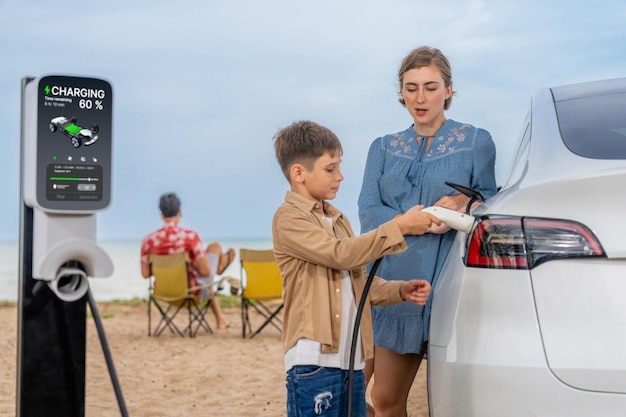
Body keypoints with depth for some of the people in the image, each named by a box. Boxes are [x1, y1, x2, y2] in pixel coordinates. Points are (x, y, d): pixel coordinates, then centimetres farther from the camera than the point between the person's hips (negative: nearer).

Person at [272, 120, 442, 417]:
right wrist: (400, 226, -17)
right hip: (314, 361, -8)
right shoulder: (289, 218, -9)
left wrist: (400, 290, 2)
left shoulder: (337, 220, 18)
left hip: (351, 358, 8)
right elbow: (341, 254, -20)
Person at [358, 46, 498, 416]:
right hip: (384, 280, 3)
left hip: (436, 285, -3)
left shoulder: (476, 142, 7)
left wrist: (466, 201, -15)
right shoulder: (384, 148, 13)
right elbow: (368, 210, 0)